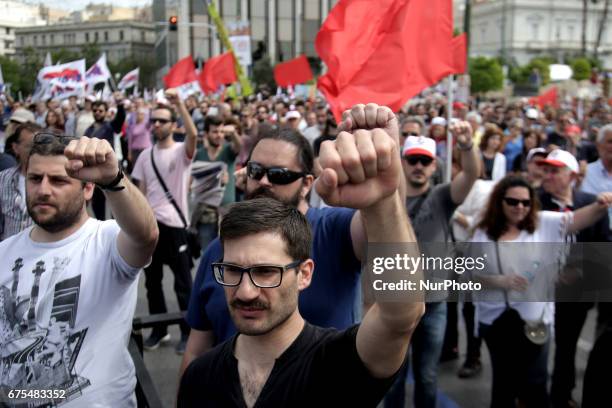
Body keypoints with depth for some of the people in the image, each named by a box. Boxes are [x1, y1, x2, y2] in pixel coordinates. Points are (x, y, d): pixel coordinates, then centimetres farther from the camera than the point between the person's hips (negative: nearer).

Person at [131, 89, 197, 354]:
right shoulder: (145, 155, 10)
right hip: (150, 224, 6)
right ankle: (159, 329, 28)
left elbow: (193, 134, -29)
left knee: (182, 282, 4)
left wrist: (179, 103, -35)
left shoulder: (182, 151, -5)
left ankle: (188, 332, 17)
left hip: (174, 224, -5)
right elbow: (141, 192, 11)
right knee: (152, 280, 14)